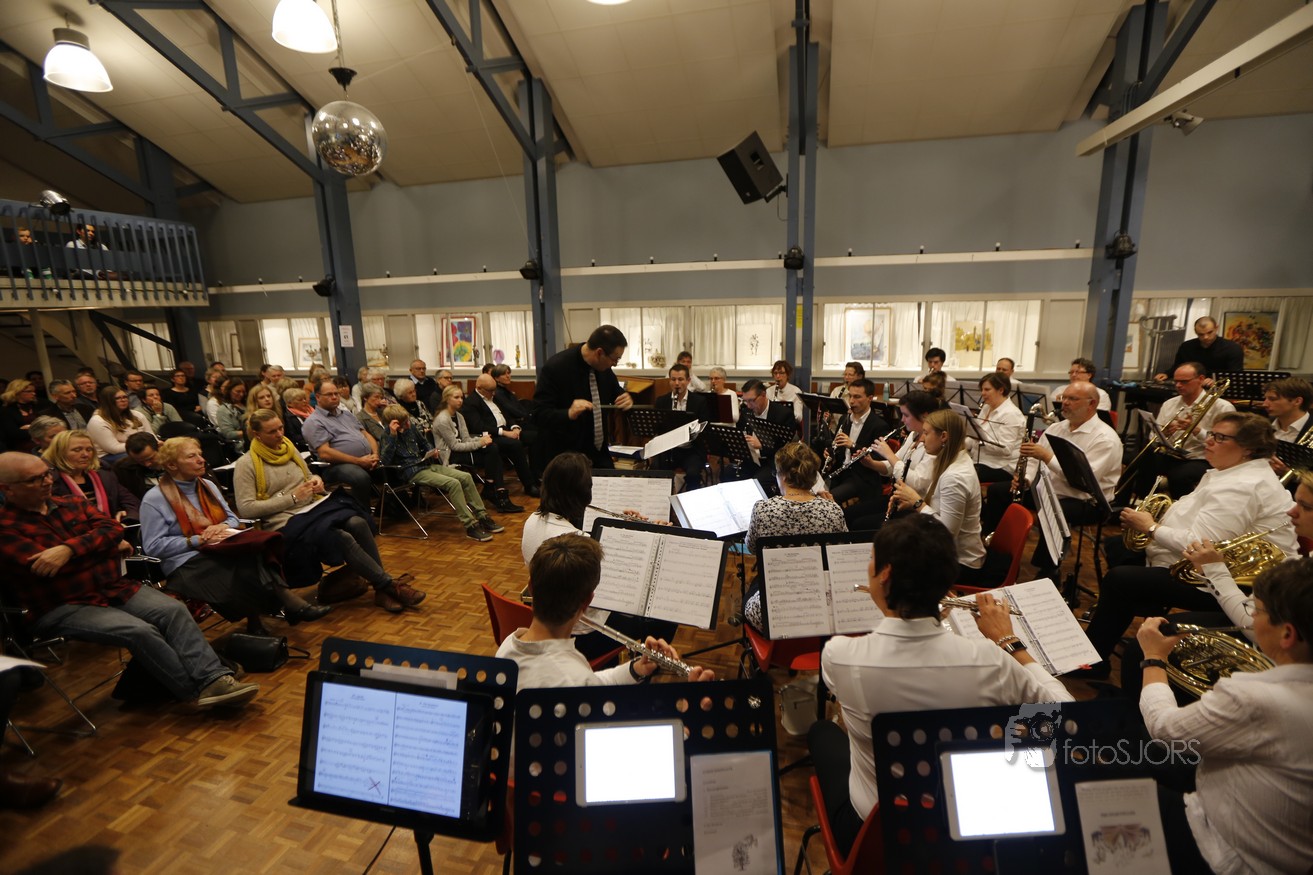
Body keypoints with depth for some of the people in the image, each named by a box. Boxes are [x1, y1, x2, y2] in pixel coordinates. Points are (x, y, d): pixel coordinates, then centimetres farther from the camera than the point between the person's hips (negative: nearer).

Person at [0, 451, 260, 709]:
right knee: (140, 631, -26)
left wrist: (69, 549, -19)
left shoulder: (72, 505, 12)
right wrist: (108, 548, -6)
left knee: (174, 610, -18)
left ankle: (215, 679, -25)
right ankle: (196, 691, -14)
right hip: (62, 608, -5)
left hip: (114, 587, 5)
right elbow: (44, 567, -17)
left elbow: (113, 529, -2)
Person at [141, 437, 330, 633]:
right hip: (186, 564, -5)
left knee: (254, 554, -31)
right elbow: (153, 546, -8)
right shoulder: (154, 499, -2)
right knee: (247, 564, -35)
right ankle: (291, 604, -35)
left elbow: (232, 518, 20)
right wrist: (198, 540, -15)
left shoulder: (207, 485, 17)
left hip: (218, 550, 6)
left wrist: (223, 526, -4)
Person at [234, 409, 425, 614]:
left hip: (313, 507, 6)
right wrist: (292, 497, -14)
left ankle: (382, 589, -22)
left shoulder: (288, 447, 15)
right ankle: (390, 584, -18)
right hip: (286, 522, -5)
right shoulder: (246, 464, -3)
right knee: (342, 537, -30)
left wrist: (316, 480, 3)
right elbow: (246, 508, -10)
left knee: (358, 523, -26)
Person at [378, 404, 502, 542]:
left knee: (466, 477, -8)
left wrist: (432, 452, 7)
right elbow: (386, 461, -24)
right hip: (413, 472, -7)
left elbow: (425, 443, 29)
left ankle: (482, 517, -2)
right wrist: (393, 435, -28)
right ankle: (471, 527, -24)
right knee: (453, 483, -27)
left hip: (428, 465, 7)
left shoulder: (411, 428, 10)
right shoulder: (388, 436, -7)